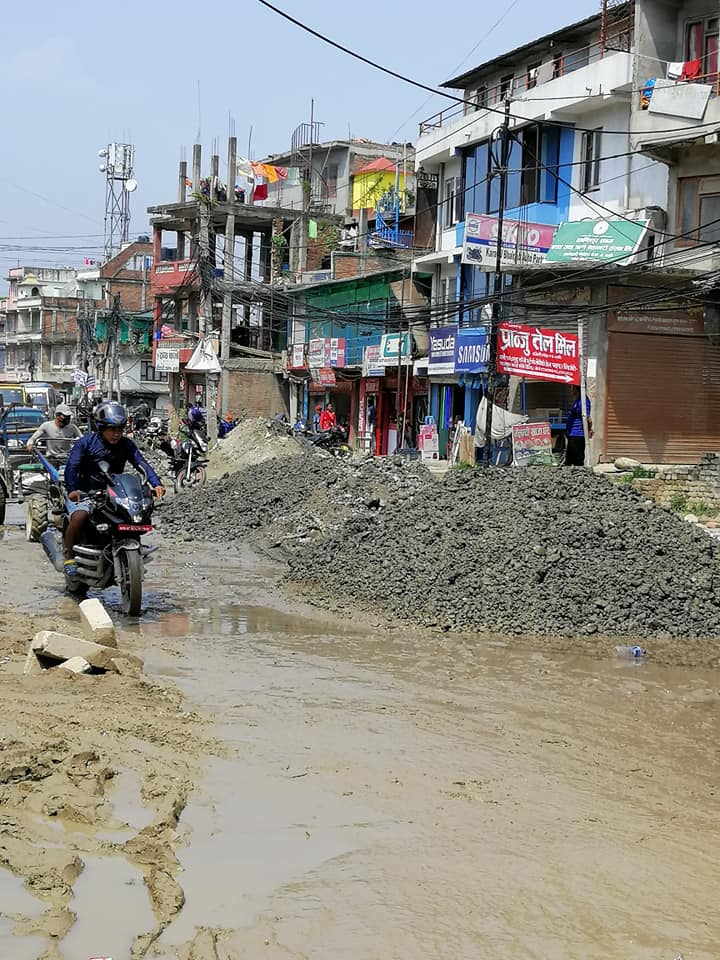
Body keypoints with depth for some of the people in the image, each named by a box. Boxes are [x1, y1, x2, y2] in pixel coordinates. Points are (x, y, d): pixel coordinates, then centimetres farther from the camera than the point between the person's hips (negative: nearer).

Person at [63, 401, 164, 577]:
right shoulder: (86, 442, -5)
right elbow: (72, 466, -16)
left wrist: (156, 484, -24)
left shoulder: (126, 445, 5)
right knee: (79, 516, -32)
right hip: (85, 493, -4)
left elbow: (142, 464, -7)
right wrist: (71, 489, -34)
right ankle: (69, 557, -15)